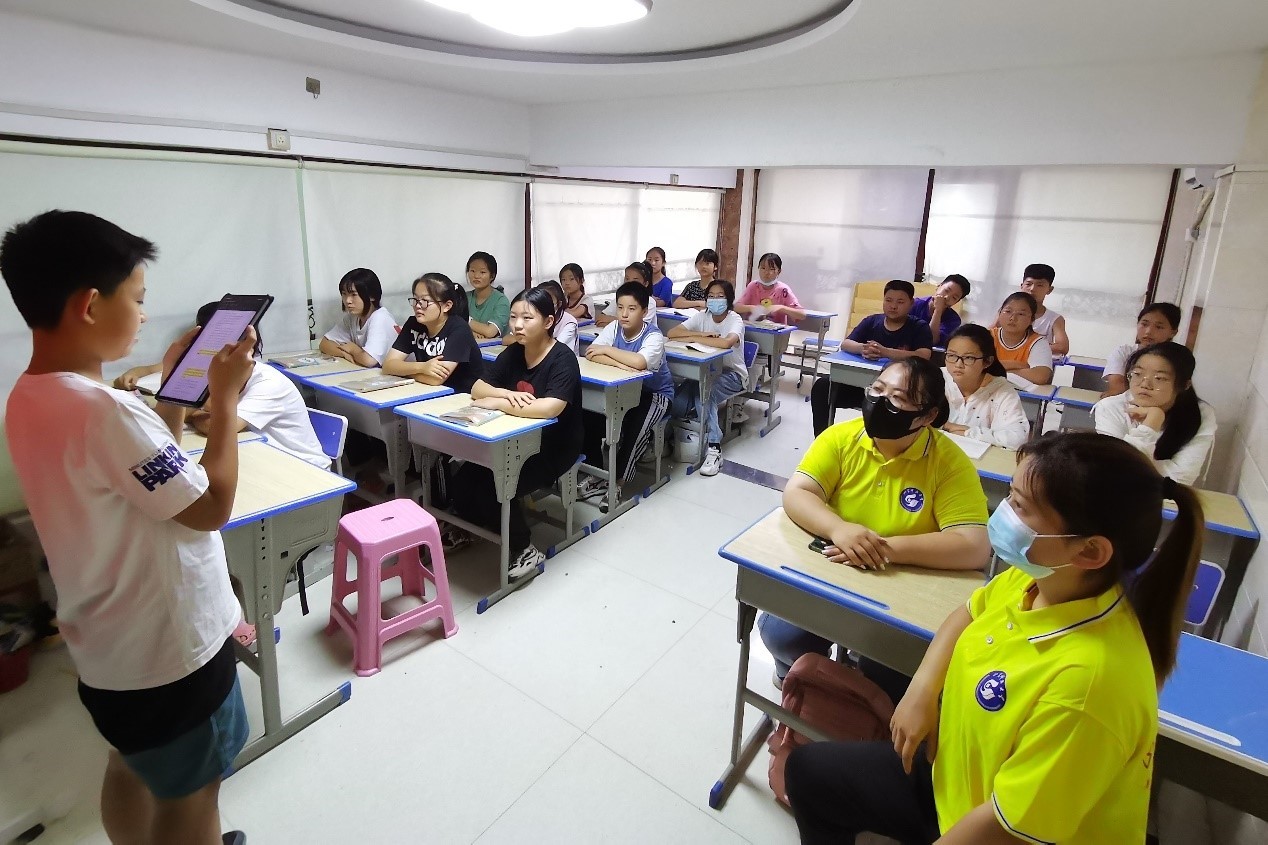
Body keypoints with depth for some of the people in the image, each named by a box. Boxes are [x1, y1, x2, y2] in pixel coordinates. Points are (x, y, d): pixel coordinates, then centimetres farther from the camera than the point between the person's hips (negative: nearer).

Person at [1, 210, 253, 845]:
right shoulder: (103, 411, -31)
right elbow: (212, 506, -24)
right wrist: (225, 396, -17)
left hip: (113, 641, 9)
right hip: (169, 647, -9)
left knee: (134, 768, 29)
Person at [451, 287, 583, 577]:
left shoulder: (563, 359, -18)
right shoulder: (513, 353, 4)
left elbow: (549, 408, -33)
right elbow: (477, 388, 0)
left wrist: (497, 402, -23)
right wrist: (507, 393, -22)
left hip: (554, 448, -7)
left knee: (493, 490, -22)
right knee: (463, 483, -7)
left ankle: (525, 549, 0)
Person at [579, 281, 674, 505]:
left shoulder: (654, 335, -22)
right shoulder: (614, 328, -7)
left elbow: (639, 362, -43)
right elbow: (590, 354, -21)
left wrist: (607, 350, -31)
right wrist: (621, 364, -37)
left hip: (655, 393, -5)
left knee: (634, 426, -31)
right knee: (589, 414, -15)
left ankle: (617, 483, -12)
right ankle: (596, 472, 1)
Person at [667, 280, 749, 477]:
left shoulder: (735, 320, -13)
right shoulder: (702, 316, 0)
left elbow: (725, 343, -37)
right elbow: (671, 333, -10)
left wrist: (693, 337, -25)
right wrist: (702, 334, -21)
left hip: (731, 374, -4)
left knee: (704, 393, -35)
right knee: (677, 404, -23)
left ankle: (714, 448, -26)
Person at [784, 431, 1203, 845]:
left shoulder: (1088, 677, -37)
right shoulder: (1035, 578, -14)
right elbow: (969, 614, 9)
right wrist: (923, 689, -4)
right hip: (958, 771, 7)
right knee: (808, 768, 13)